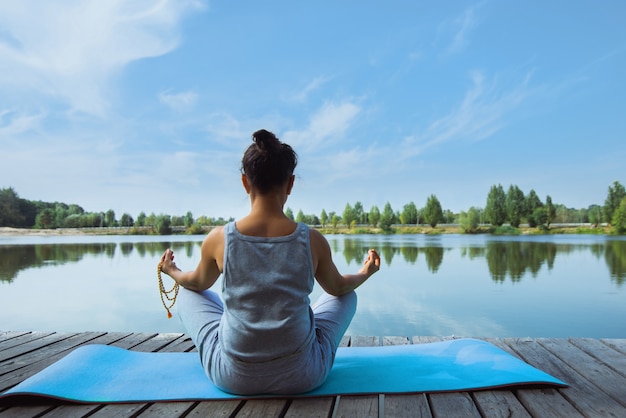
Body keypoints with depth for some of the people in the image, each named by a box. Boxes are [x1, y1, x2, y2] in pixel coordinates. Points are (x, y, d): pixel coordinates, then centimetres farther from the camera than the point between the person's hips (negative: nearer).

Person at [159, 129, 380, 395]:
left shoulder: (218, 238, -14)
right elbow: (338, 287, 7)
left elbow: (198, 283, 9)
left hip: (233, 377, 1)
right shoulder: (313, 241, -15)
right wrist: (365, 273, 29)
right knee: (347, 296, 25)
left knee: (188, 294, 26)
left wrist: (172, 272, 32)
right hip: (302, 376, 0)